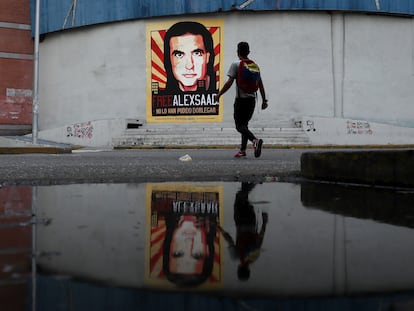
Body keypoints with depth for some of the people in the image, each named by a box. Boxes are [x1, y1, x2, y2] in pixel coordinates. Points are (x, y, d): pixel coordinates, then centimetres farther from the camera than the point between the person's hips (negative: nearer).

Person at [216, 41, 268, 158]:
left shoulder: (236, 65, -7)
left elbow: (229, 83, -14)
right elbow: (260, 84, 9)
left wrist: (219, 94, -3)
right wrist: (264, 100, 13)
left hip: (240, 99, -6)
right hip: (252, 99, 6)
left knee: (239, 126, -5)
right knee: (244, 124, 16)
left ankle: (255, 140, -30)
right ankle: (243, 150, 15)